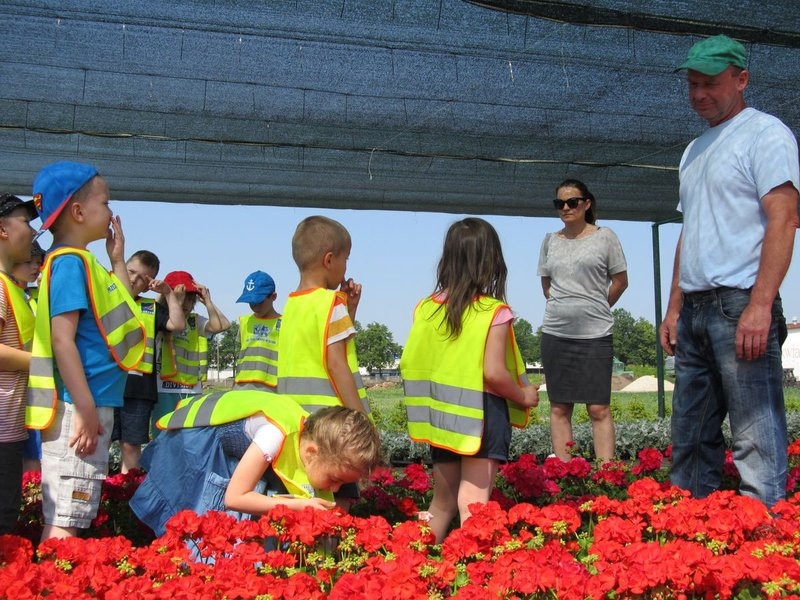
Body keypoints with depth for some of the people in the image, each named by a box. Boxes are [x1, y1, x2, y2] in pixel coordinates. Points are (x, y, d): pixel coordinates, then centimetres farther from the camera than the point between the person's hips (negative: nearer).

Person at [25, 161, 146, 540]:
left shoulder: (81, 261, 16)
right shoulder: (69, 262, -13)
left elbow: (124, 313, 26)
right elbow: (62, 339, -20)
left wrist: (117, 259, 22)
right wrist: (86, 409, -22)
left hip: (90, 405, 10)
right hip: (76, 408, -10)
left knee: (63, 518, 15)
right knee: (65, 521, -8)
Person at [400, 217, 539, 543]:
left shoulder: (426, 307, 3)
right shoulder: (494, 312, -12)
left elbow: (408, 365, 3)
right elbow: (494, 373, -18)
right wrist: (524, 396, -1)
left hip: (441, 418, 5)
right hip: (482, 416, -5)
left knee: (441, 504, 17)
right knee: (473, 505, -1)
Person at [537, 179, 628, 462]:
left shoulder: (604, 236, 1)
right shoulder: (550, 241, 10)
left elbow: (620, 281, 7)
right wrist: (565, 309, 11)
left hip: (595, 333, -3)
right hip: (555, 333, 3)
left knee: (599, 409, -5)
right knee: (559, 408, 4)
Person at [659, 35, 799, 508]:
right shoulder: (695, 150, 23)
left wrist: (760, 305, -22)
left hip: (740, 305, -8)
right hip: (695, 310, 9)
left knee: (757, 440, -8)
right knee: (691, 437, 10)